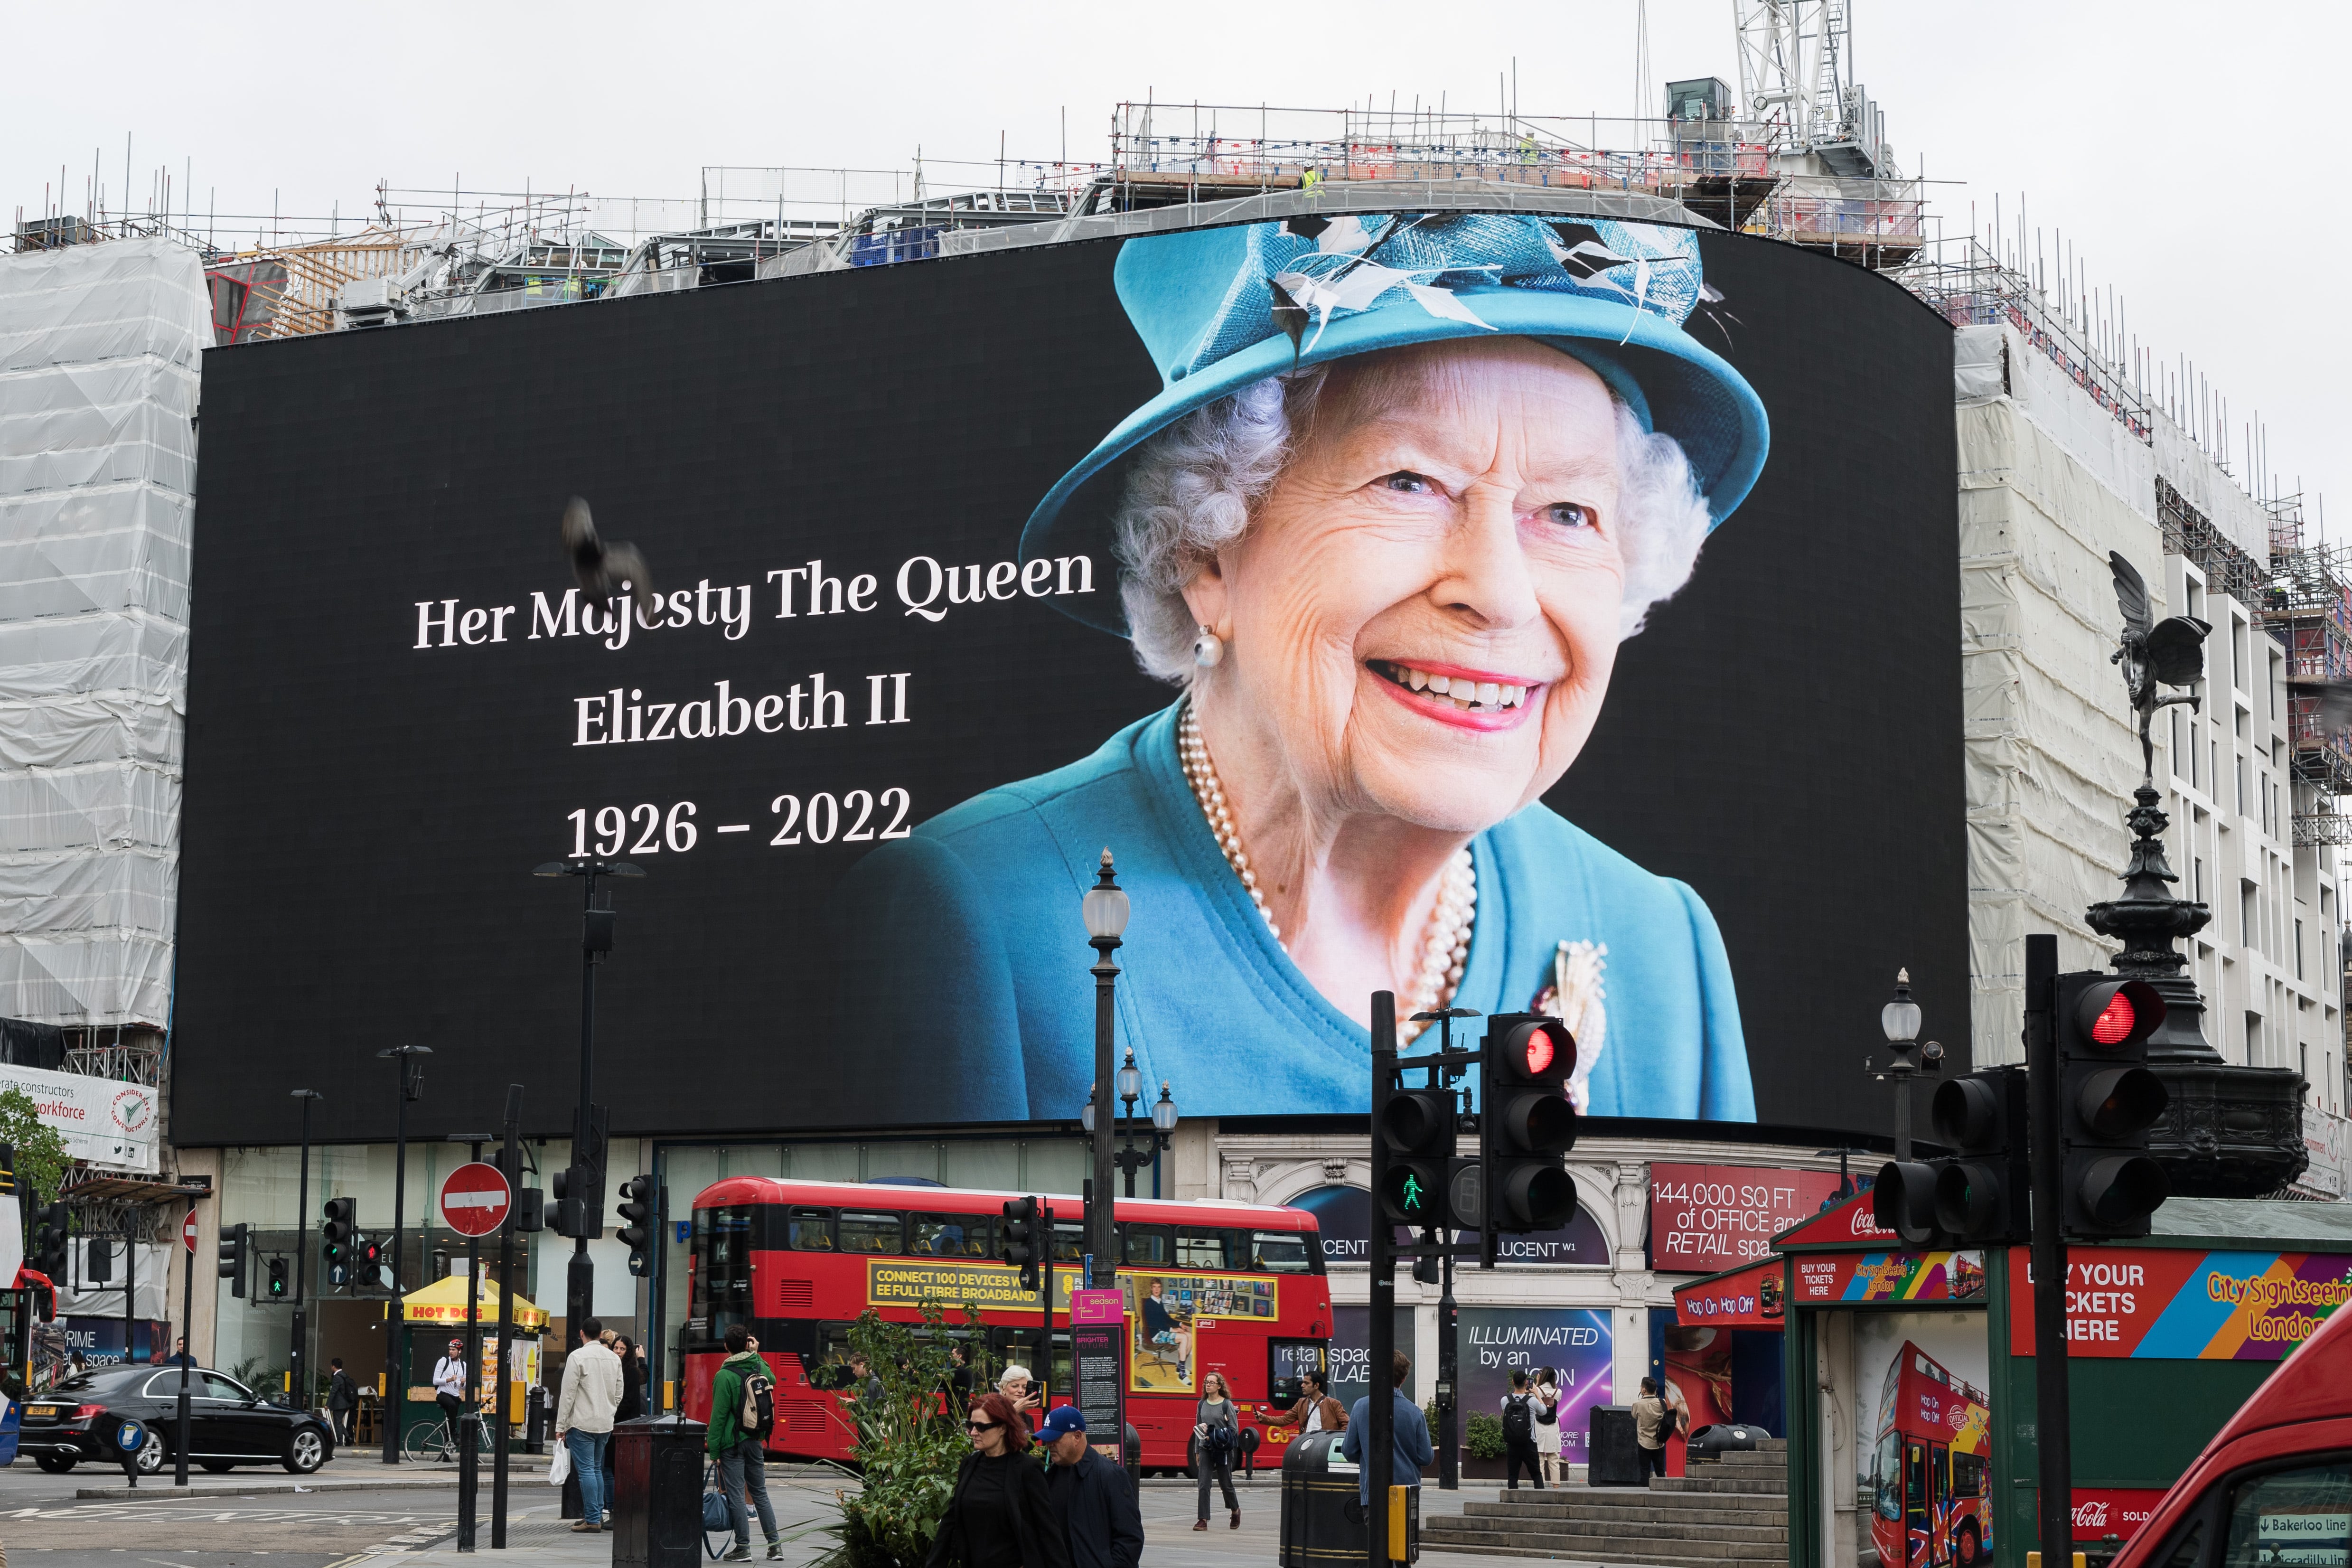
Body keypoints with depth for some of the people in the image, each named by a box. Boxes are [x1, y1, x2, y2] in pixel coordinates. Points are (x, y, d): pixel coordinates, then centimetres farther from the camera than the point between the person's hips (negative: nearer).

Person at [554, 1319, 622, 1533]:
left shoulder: (577, 1357, -9)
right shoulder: (614, 1358, 9)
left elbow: (568, 1394, -10)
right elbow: (619, 1394, 13)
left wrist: (561, 1426, -6)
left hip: (582, 1424, -6)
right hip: (606, 1424, 6)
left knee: (586, 1470, -5)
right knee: (597, 1469, 16)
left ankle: (592, 1519, -8)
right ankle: (598, 1515, 16)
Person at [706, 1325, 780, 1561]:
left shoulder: (725, 1376, -14)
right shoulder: (759, 1367, 2)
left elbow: (719, 1416, -14)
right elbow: (772, 1379, 28)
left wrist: (713, 1449, -9)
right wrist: (756, 1354, 19)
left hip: (732, 1442, -6)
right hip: (755, 1440, 6)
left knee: (736, 1495, 0)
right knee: (760, 1493, 14)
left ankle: (743, 1547, 1)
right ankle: (775, 1544, 15)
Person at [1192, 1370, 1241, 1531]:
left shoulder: (1227, 1405, -5)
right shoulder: (1202, 1405, 8)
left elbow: (1234, 1430, -7)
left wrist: (1215, 1437, -17)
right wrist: (1197, 1451, 16)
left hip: (1223, 1450, -3)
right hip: (1205, 1449, 3)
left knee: (1225, 1483, 8)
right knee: (1203, 1484, -6)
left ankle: (1235, 1510, 34)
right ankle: (1203, 1520, -5)